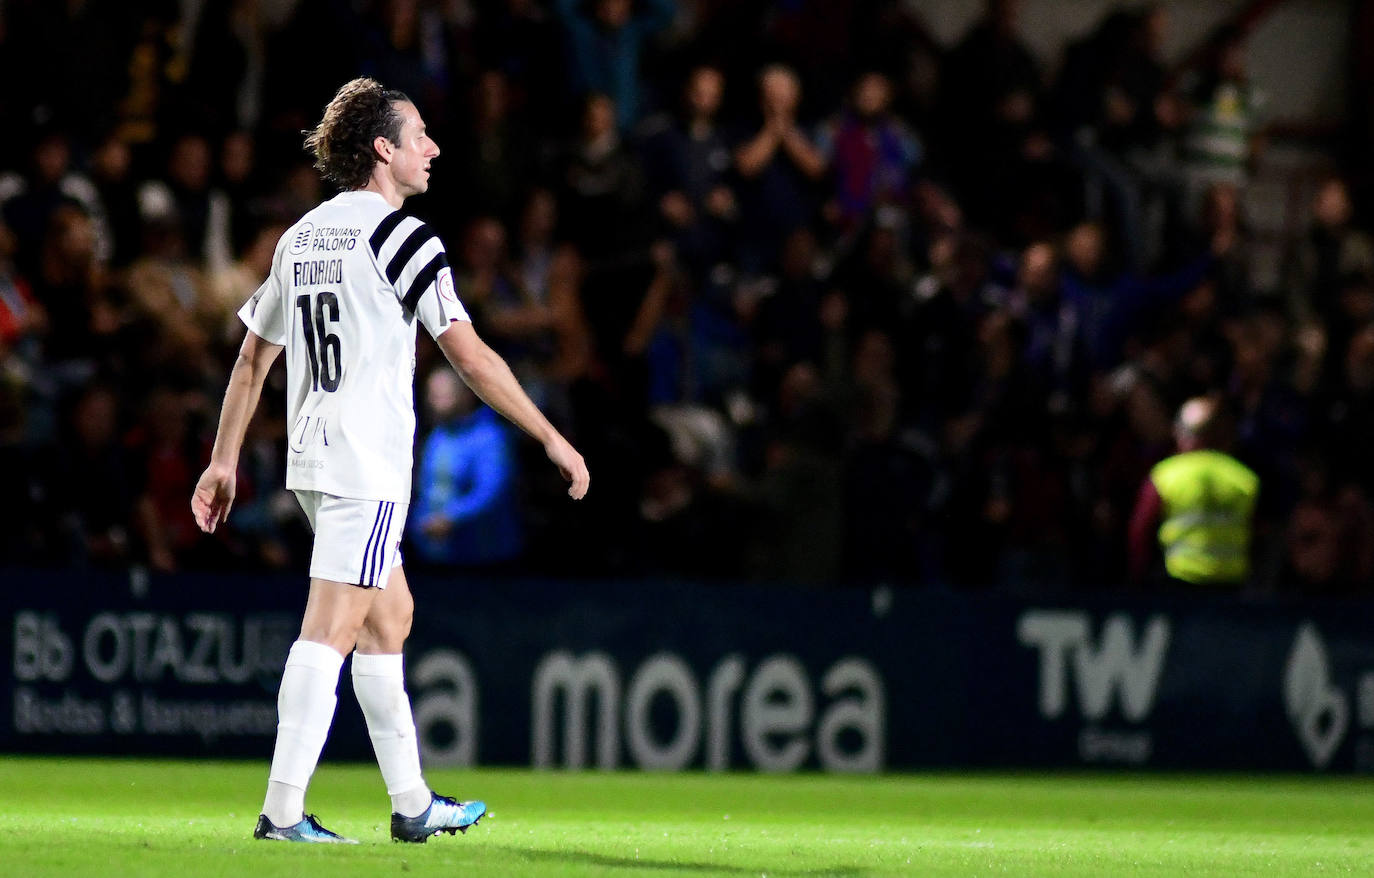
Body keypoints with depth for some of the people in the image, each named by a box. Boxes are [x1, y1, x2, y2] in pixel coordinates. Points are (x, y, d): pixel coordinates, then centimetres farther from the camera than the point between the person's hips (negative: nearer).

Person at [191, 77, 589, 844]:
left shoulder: (301, 237, 14)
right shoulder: (401, 237, -10)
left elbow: (253, 358, 17)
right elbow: (470, 356, -13)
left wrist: (224, 461, 23)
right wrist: (552, 439, -8)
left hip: (314, 459, 8)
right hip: (369, 462, -8)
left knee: (390, 615, 16)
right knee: (333, 628, -10)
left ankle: (413, 804, 20)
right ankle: (283, 811, -15)